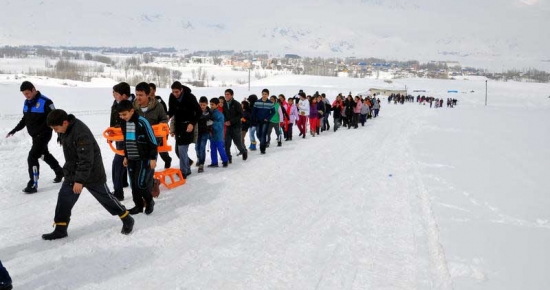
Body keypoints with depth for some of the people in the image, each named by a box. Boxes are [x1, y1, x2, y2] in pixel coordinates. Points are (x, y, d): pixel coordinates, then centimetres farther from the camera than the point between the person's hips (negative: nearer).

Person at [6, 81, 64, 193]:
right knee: (45, 154, 21)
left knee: (32, 157, -11)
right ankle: (59, 172, 41)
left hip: (43, 135, -8)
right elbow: (25, 119, 18)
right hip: (34, 135, 8)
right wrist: (15, 130, 13)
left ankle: (33, 185, -4)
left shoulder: (45, 102, -19)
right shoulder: (26, 103, 7)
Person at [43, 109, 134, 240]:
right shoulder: (64, 130, -2)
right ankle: (60, 229, 15)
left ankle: (127, 219, 21)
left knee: (105, 197, 4)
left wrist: (80, 180, -27)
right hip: (72, 172, 8)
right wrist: (67, 170, 22)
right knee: (64, 198, 3)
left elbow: (86, 160, -29)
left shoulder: (82, 133, -30)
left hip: (92, 173, -7)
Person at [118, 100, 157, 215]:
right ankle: (139, 205, 22)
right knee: (133, 184, 9)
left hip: (144, 159, -7)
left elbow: (152, 141, -15)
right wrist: (126, 156, 20)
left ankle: (149, 201, 15)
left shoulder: (142, 122, -18)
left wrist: (153, 158, -15)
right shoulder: (123, 123, 5)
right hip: (131, 159, 7)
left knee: (141, 183, -8)